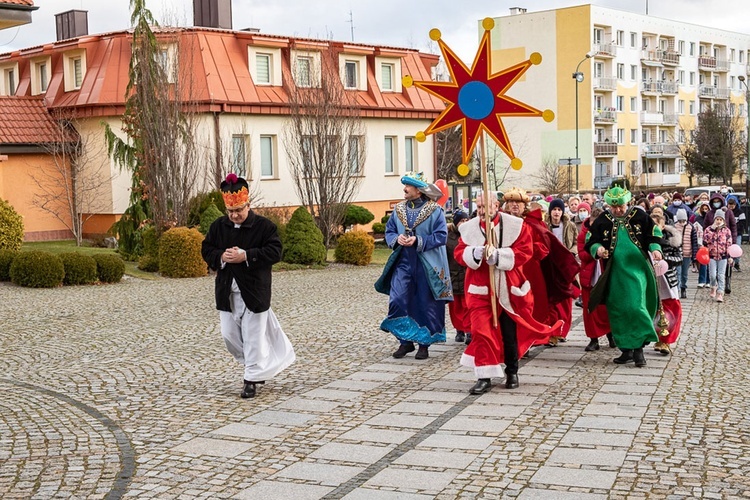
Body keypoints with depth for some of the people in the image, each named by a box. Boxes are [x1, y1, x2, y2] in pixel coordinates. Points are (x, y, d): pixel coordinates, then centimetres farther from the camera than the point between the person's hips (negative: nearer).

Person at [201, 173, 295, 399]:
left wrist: (246, 256, -22)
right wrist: (221, 256, -13)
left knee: (253, 336, 0)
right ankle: (257, 366, 29)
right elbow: (206, 251, 9)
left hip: (254, 290, -5)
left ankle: (252, 378, 10)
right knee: (229, 335, 8)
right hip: (227, 291, 5)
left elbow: (275, 252, -14)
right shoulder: (218, 226, 5)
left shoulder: (264, 226, -7)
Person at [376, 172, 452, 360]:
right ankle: (405, 341, 11)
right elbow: (389, 231, 15)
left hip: (427, 265, -4)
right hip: (403, 263, 4)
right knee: (397, 301, -4)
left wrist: (418, 241, -19)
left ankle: (424, 344, 15)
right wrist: (397, 238, -8)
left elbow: (441, 236, -10)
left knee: (426, 305, 3)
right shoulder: (398, 210, 9)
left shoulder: (434, 211, -6)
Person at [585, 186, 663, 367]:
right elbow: (591, 242, 8)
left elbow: (653, 235, 9)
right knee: (617, 311, 5)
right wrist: (598, 249, -13)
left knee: (635, 306, -15)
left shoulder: (639, 216, 3)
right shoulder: (602, 220, 5)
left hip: (637, 269, -3)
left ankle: (638, 348, -7)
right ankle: (627, 350, 15)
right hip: (615, 272, 3)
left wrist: (655, 249, -9)